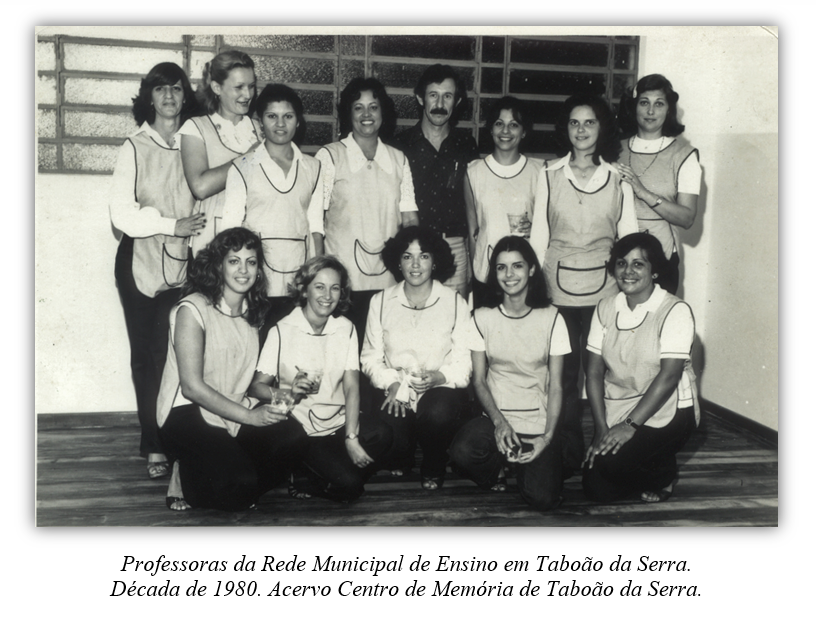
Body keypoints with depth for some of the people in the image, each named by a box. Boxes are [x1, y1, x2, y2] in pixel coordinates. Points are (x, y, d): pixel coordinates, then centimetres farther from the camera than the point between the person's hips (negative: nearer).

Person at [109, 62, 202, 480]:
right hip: (141, 262, -1)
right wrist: (172, 226, -10)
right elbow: (122, 213, -3)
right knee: (146, 354, 2)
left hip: (184, 265, 1)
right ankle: (155, 448, 9)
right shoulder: (135, 148, 2)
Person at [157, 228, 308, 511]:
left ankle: (240, 494, 5)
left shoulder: (251, 312, 11)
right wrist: (248, 416, -17)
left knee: (292, 437, -21)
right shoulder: (193, 309, -13)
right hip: (188, 414, -7)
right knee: (240, 481, -28)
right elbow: (192, 386, -16)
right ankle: (187, 482, 6)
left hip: (236, 411, 7)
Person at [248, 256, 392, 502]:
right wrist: (288, 392, -33)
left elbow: (351, 386, -4)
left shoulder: (346, 329, 4)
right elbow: (256, 386, -12)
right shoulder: (282, 332, -8)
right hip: (304, 430, -4)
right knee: (348, 483, -24)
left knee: (382, 435, -27)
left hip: (340, 420, 4)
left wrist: (351, 437, -16)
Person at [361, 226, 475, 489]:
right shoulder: (380, 302, 8)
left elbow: (464, 361, -1)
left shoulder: (454, 302, 3)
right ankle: (400, 459, 12)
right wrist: (392, 383, -12)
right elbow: (370, 357, 6)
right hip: (396, 395, 1)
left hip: (441, 391, -1)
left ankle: (433, 468, -1)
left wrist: (439, 376, -21)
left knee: (438, 412, -36)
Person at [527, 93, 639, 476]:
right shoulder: (549, 176, 8)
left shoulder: (618, 178, 7)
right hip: (558, 287, 0)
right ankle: (569, 454, 12)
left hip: (604, 287, 0)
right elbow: (538, 235, 9)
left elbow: (629, 235, 9)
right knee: (564, 372, 0)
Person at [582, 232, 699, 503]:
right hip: (615, 411, 5)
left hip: (666, 412, -5)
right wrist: (602, 428, -10)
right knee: (596, 490, -8)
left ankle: (664, 474, 6)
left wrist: (630, 425, -23)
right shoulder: (606, 309, 4)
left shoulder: (676, 311, -11)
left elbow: (669, 376, -18)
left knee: (613, 462, -27)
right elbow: (594, 372, 1)